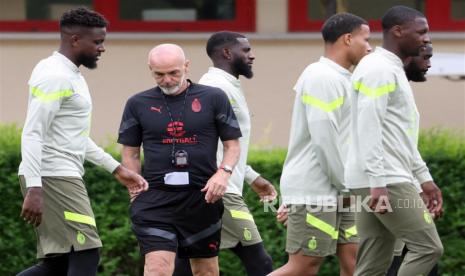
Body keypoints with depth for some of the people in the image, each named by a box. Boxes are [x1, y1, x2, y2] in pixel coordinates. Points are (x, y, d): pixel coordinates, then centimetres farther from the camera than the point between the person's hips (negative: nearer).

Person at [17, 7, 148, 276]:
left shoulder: (72, 75, 19)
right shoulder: (54, 76, -13)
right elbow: (32, 134, -19)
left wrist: (117, 169, 25)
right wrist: (33, 190, -26)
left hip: (64, 176, 10)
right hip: (53, 177, -10)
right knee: (85, 254, -10)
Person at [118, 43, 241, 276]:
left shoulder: (213, 98, 4)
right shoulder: (138, 104, 6)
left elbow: (232, 144, 8)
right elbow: (130, 153, 11)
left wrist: (223, 172, -11)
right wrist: (137, 195, 3)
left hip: (202, 197, 1)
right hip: (155, 199, -1)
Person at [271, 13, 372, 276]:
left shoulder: (340, 78, 18)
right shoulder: (322, 77, -14)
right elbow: (323, 138, -19)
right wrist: (347, 184, -13)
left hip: (336, 192, 10)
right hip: (314, 192, -10)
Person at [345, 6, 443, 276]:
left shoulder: (394, 70, 21)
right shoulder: (378, 69, -11)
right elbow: (368, 130, -20)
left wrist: (424, 178, 23)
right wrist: (378, 183, -26)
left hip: (385, 182, 10)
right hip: (384, 182, -10)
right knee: (428, 247, -8)